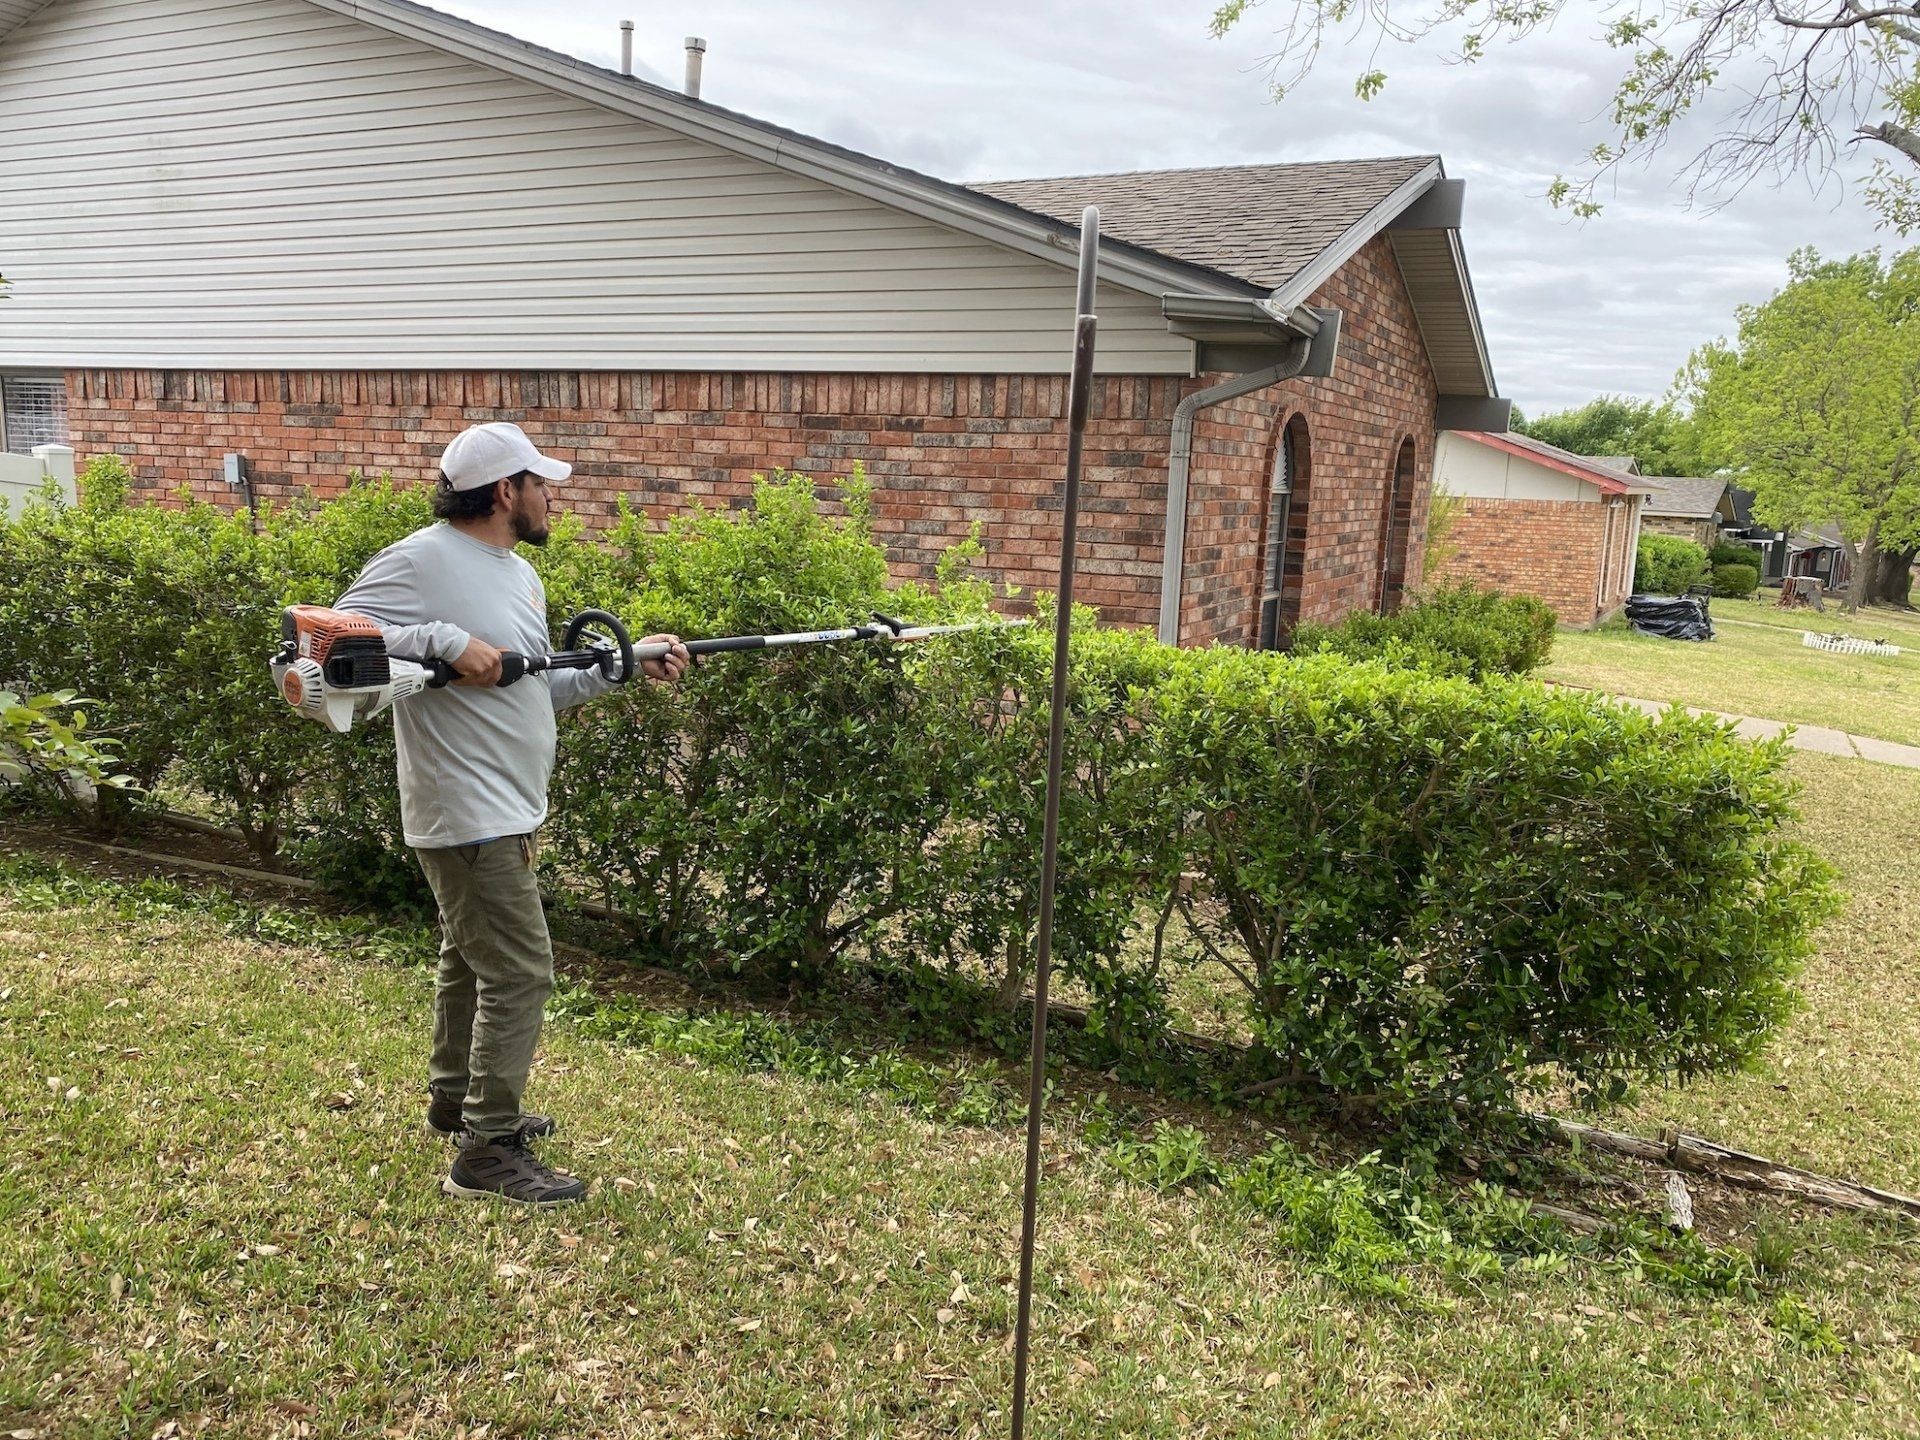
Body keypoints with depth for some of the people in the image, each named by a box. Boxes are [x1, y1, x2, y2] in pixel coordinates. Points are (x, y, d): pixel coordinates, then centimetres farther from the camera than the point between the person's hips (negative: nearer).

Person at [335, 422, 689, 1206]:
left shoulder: (520, 575, 12)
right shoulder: (421, 561, -16)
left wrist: (626, 664, 9)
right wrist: (447, 640, -30)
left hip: (507, 809, 10)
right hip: (466, 811, -10)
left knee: (471, 956, 22)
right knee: (520, 971, -9)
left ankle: (456, 1098, 40)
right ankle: (487, 1153, 2)